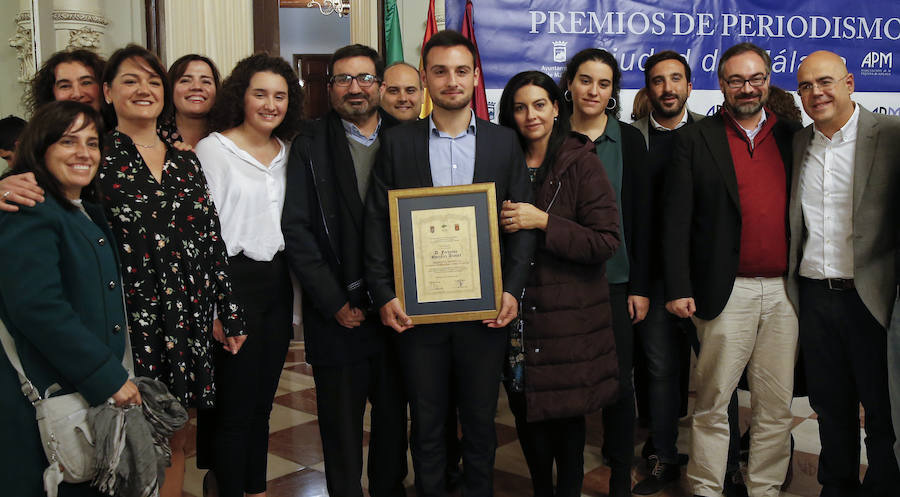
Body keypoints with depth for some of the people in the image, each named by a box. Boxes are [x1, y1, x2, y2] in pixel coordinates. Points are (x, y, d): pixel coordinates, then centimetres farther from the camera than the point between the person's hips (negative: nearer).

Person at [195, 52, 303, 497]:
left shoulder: (286, 151, 11)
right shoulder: (213, 149, -6)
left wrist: (296, 298, 12)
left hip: (278, 283, 6)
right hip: (234, 282, -6)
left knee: (262, 403, 15)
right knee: (234, 408, 1)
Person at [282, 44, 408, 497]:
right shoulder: (310, 145, 0)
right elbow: (296, 230, -5)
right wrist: (334, 303, -11)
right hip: (338, 312, -2)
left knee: (394, 416, 15)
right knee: (342, 427, 9)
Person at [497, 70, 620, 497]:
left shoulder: (581, 163, -7)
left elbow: (606, 241, -14)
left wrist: (543, 222, -20)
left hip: (569, 315, -4)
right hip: (518, 312, 4)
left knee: (566, 411, 6)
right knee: (526, 409, 12)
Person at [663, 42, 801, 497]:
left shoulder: (791, 137, 12)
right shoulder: (695, 139, 2)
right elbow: (676, 219, -2)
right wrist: (678, 288, -8)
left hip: (785, 290, 3)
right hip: (727, 291, -3)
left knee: (776, 407, 10)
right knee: (712, 404, 4)